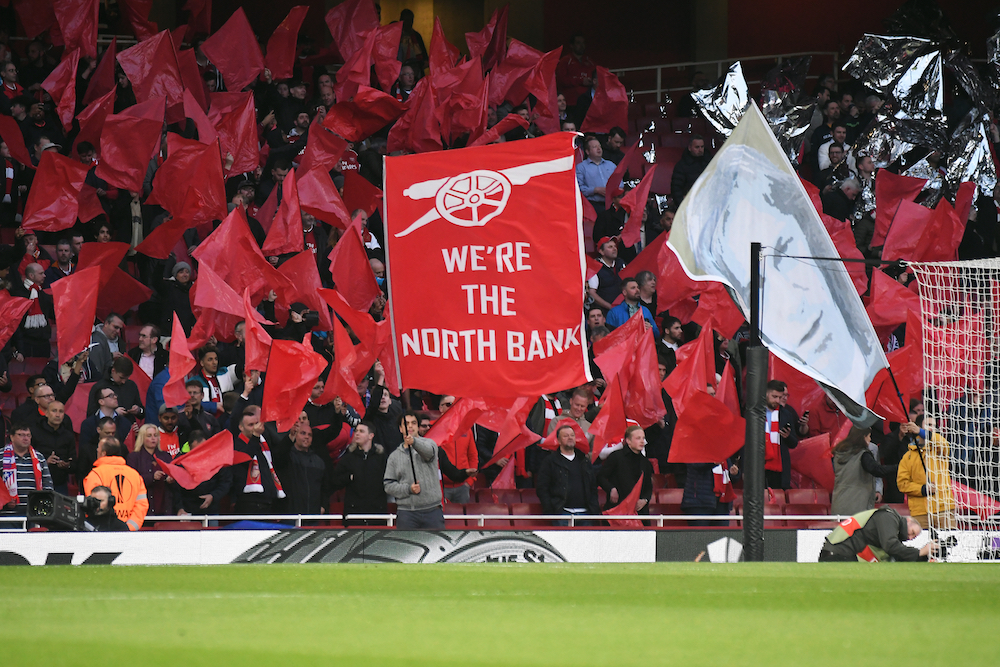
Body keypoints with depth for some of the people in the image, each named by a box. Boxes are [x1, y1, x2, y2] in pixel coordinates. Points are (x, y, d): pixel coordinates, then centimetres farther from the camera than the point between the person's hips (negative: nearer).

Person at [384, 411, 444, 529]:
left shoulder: (428, 443, 5)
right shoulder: (394, 456, 12)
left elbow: (429, 451, -22)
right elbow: (388, 484, 8)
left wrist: (414, 441, -43)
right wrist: (408, 489, -10)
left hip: (432, 510, -2)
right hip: (406, 513, 2)